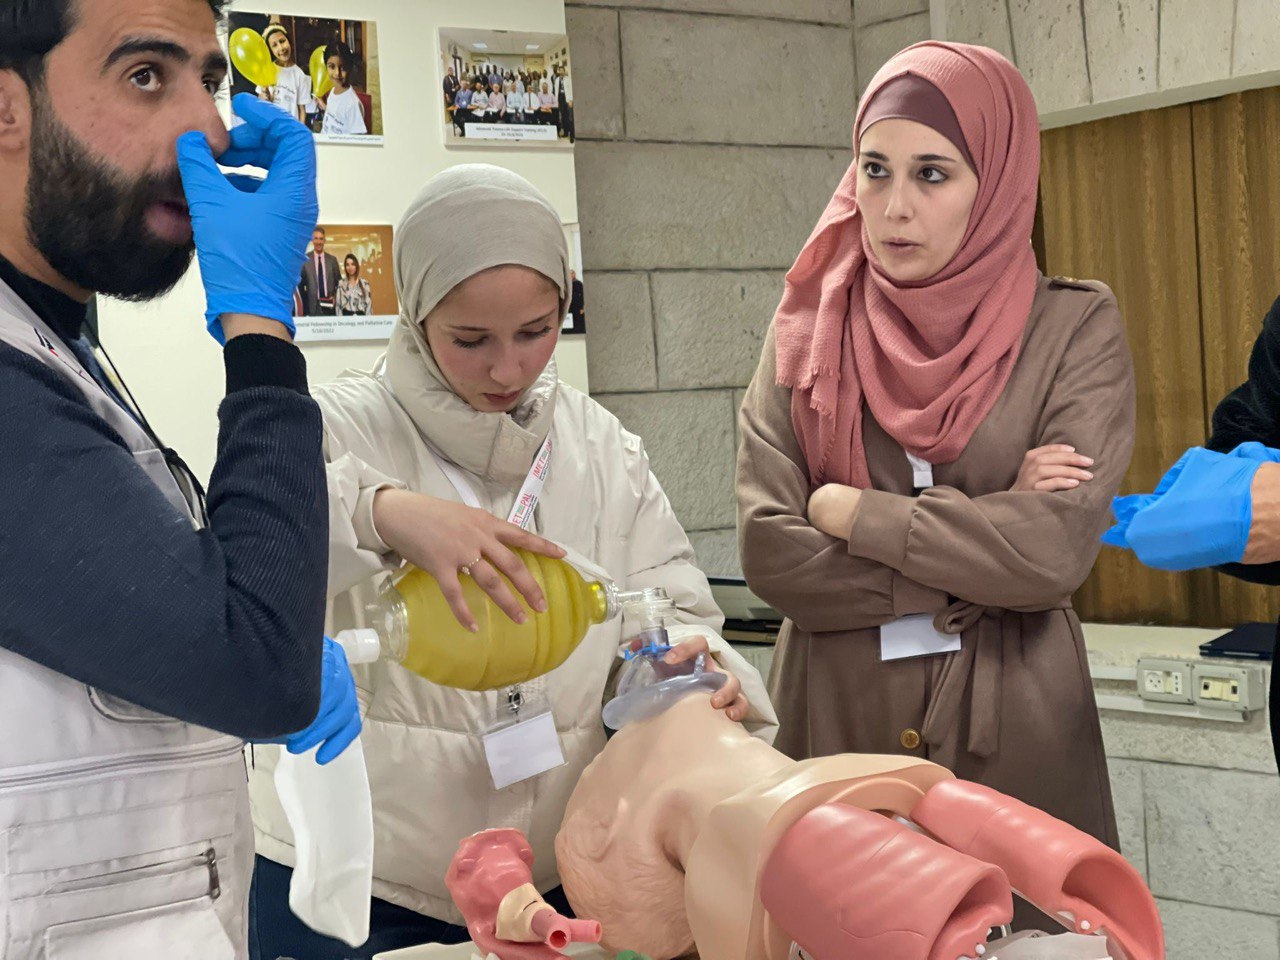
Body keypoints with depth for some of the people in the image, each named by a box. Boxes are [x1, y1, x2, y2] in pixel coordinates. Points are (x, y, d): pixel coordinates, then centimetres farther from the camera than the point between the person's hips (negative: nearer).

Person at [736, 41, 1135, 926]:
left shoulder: (1075, 328, -3)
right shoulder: (807, 332, 2)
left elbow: (1056, 551, -15)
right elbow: (768, 553, -9)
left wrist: (849, 511, -10)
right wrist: (985, 554, -12)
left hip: (1013, 738, -1)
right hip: (837, 728, 2)